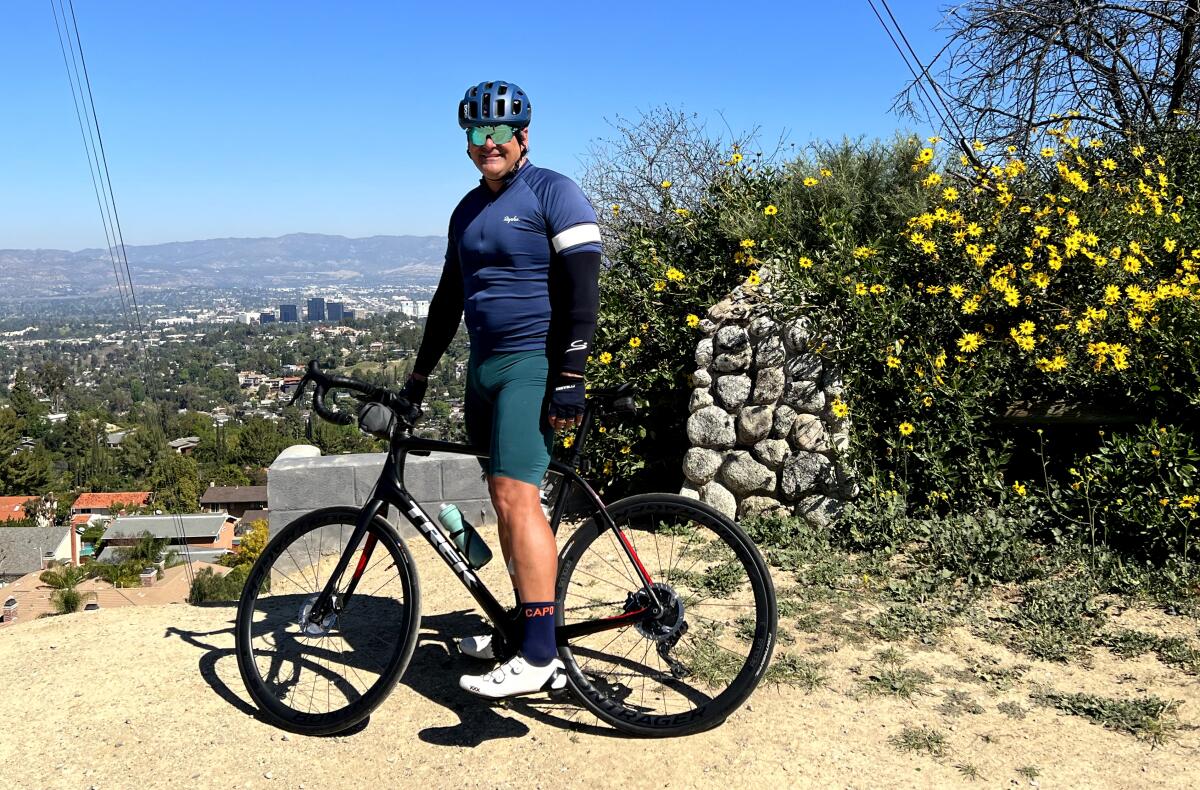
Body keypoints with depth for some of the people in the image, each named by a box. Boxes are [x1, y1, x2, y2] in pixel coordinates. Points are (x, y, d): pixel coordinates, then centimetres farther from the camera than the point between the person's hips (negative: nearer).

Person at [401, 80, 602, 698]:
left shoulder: (553, 193, -6)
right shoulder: (467, 211, 17)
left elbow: (582, 288, -13)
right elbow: (449, 295, 22)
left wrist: (570, 378, -20)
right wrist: (420, 372, 22)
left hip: (534, 365, -8)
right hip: (484, 366, 8)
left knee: (517, 497, -17)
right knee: (505, 500, 11)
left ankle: (539, 656, -14)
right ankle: (525, 623, 23)